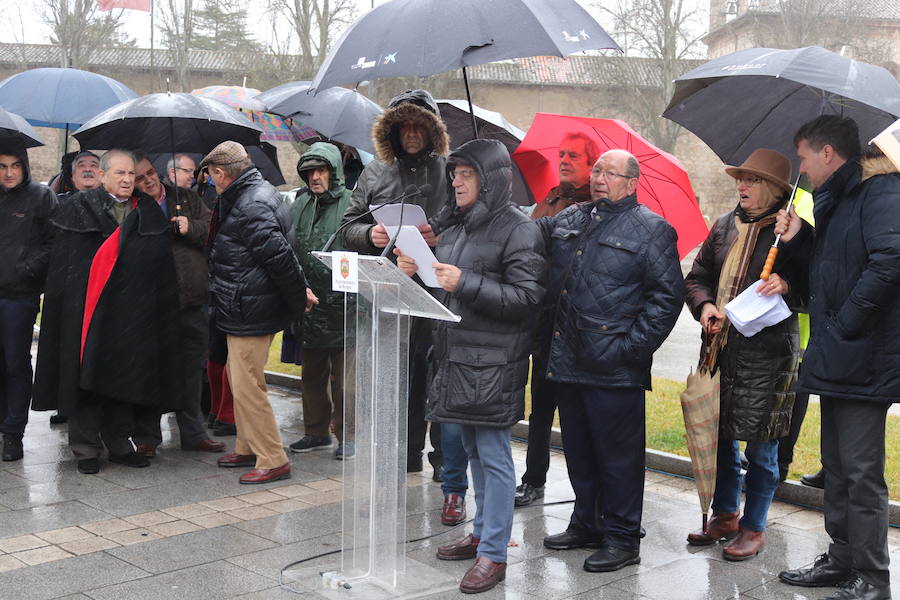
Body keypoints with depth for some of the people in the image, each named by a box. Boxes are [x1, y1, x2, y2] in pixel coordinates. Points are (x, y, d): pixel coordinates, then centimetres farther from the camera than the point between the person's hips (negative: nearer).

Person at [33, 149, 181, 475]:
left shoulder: (149, 212, 10)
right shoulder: (78, 208, 1)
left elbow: (163, 267, 10)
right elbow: (61, 266, 0)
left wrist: (165, 310, 3)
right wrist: (64, 307, -8)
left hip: (133, 312, 3)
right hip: (89, 311, -3)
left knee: (126, 381, 9)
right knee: (87, 379, 0)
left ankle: (119, 443, 21)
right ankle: (86, 448, 10)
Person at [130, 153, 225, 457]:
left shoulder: (187, 199, 11)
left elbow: (213, 229, 5)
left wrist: (190, 227, -11)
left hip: (193, 302, 4)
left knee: (192, 371, 13)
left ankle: (193, 433, 25)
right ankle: (146, 437, 15)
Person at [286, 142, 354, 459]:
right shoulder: (299, 205, 11)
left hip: (341, 306, -6)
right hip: (308, 306, 6)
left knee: (344, 379, 2)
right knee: (312, 374, 17)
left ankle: (346, 435, 15)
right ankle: (316, 431, 30)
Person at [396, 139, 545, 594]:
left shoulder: (519, 230, -10)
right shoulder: (453, 225, 14)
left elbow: (527, 297, -17)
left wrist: (465, 284, -22)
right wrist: (417, 270, 0)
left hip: (493, 364, -8)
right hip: (455, 356, 8)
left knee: (493, 456, -2)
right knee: (473, 451, 17)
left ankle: (493, 554, 6)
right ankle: (482, 533, 31)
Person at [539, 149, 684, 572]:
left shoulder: (652, 230, -3)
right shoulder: (569, 220, 15)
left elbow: (667, 295, -7)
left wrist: (634, 346, -14)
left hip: (614, 368, -6)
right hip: (568, 361, 7)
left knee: (618, 455, 1)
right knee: (578, 450, 17)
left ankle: (622, 537, 13)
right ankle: (586, 524, 31)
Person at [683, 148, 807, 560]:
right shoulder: (724, 226, 12)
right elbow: (697, 276, 17)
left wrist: (787, 286, -23)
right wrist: (704, 305, -2)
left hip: (768, 352, -5)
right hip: (721, 348, 5)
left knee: (760, 446, 2)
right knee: (720, 437, 13)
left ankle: (753, 528, 16)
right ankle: (725, 516, 31)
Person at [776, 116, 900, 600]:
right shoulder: (836, 200, 18)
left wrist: (844, 323, -22)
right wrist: (799, 238, 8)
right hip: (837, 360, 10)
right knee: (837, 466, 17)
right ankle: (841, 560, 28)